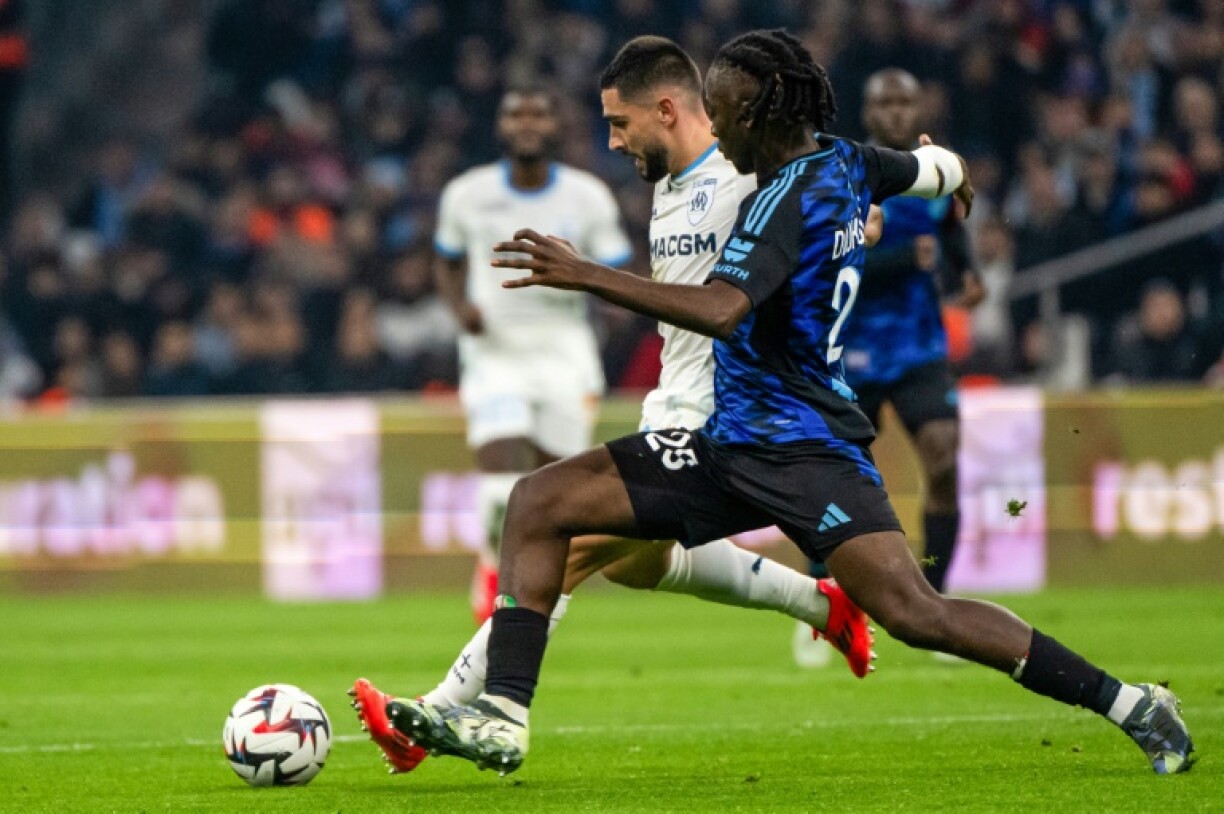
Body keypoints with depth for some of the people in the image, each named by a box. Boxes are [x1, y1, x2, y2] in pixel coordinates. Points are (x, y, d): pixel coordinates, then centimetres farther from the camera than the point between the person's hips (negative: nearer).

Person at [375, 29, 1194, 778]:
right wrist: (951, 174, 56)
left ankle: (1131, 705, -8)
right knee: (539, 503, 1)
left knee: (914, 613, -21)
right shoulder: (843, 163, 8)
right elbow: (936, 166, 30)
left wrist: (586, 276, -37)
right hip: (730, 441, 10)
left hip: (803, 452, -10)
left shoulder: (788, 198, -18)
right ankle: (504, 717, -5)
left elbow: (721, 309, -34)